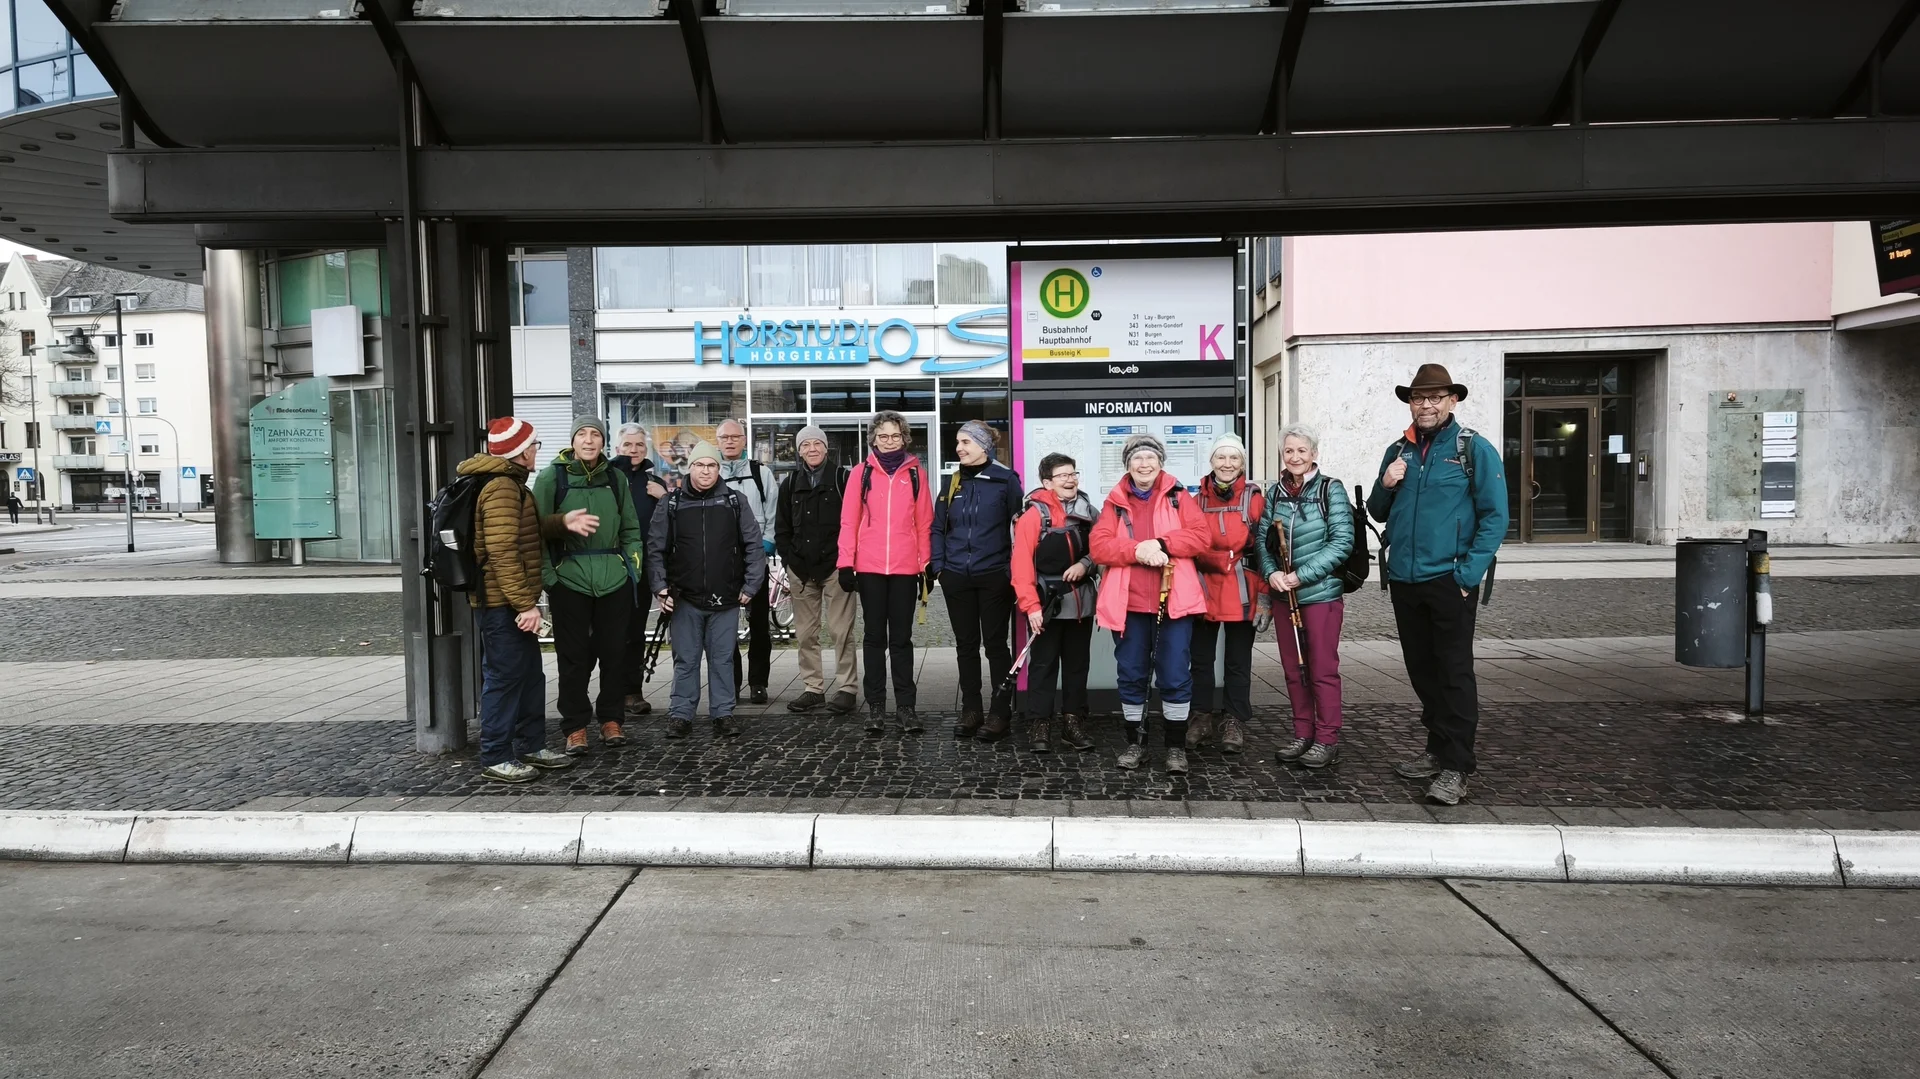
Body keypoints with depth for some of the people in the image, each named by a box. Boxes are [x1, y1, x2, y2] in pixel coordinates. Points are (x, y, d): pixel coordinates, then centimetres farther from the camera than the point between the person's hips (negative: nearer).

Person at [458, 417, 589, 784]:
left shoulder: (509, 483, 18)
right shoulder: (501, 487, -18)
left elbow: (529, 530, 14)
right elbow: (503, 552, -25)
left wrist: (563, 522, -2)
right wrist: (524, 604, -25)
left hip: (511, 601, 11)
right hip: (501, 602, -11)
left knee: (530, 675, 16)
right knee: (504, 678, -4)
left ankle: (531, 746, 26)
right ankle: (496, 758, 5)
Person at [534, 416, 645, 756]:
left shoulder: (615, 478, 10)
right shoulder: (552, 477, -1)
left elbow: (630, 528, 16)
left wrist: (633, 566, 7)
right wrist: (547, 575, -8)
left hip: (614, 581, 3)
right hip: (569, 580, -3)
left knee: (614, 653, 8)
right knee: (574, 657, 3)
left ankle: (610, 719, 23)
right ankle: (575, 727, 15)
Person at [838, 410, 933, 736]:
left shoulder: (914, 473, 6)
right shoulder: (862, 473, 4)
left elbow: (925, 523, 6)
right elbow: (849, 521, 1)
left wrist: (927, 564, 3)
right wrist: (846, 563, -4)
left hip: (905, 568, 0)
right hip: (870, 568, 0)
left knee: (902, 638, 6)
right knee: (875, 637, 7)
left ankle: (906, 707, 11)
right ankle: (876, 707, 14)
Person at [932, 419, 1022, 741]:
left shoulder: (1005, 479, -4)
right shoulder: (953, 483, 10)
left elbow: (1018, 524, -4)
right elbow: (938, 528, 13)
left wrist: (1013, 568, -8)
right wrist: (939, 566, 3)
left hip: (994, 577, -4)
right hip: (957, 578, 5)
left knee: (995, 644, 1)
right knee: (966, 645, 11)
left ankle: (1001, 714, 9)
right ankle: (970, 711, 20)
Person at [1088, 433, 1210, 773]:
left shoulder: (1178, 497, 6)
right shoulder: (1115, 502, 8)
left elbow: (1201, 536, -5)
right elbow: (1098, 546, -4)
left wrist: (1161, 543, -18)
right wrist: (1137, 550, -19)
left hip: (1173, 601, -1)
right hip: (1128, 603, 1)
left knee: (1175, 676, 0)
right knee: (1131, 676, 8)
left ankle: (1176, 746, 13)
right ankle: (1135, 742, 21)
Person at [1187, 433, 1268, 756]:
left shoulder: (1255, 498, -2)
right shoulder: (1198, 498, 5)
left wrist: (1263, 592, -5)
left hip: (1241, 593, -2)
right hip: (1204, 590, 2)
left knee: (1238, 660, 6)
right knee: (1201, 657, 8)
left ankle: (1234, 722, 16)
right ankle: (1201, 718, 19)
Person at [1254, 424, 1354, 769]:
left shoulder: (1330, 489, -6)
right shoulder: (1275, 493, 8)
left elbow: (1342, 542, -11)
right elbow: (1262, 539, 8)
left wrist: (1302, 575, -17)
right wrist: (1271, 573, -11)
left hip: (1321, 593, -5)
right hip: (1283, 595, 5)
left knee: (1323, 669, 1)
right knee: (1292, 668, 11)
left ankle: (1327, 739, 12)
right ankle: (1303, 734, 23)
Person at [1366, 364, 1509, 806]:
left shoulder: (1474, 449, -3)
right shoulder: (1399, 451, 12)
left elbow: (1494, 517, -7)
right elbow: (1378, 513, 17)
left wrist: (1469, 575, -14)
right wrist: (1385, 486, -4)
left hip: (1448, 581, -5)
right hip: (1404, 580, 5)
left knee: (1455, 672, -2)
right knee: (1422, 669, 13)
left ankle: (1456, 767, 3)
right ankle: (1439, 748, 26)